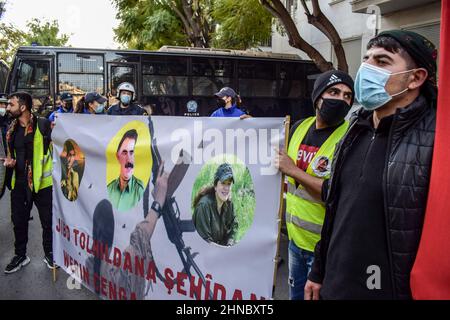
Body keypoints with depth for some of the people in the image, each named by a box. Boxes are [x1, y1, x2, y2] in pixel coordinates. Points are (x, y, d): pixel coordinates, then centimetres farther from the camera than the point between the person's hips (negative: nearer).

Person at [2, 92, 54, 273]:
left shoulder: (43, 125, -12)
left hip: (41, 181, -6)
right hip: (19, 182, 6)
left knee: (48, 221, 8)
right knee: (19, 221, 15)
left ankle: (49, 253, 27)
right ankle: (20, 255, 32)